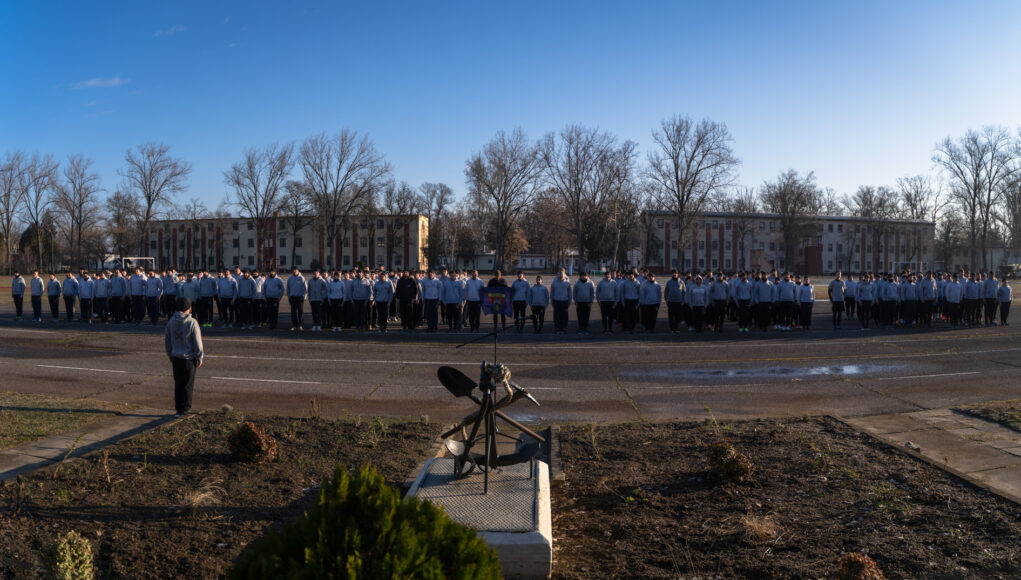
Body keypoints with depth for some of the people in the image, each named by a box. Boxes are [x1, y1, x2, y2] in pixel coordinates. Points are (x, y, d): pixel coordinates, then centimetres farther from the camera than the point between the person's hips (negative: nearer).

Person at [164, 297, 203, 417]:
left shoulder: (171, 321, 1)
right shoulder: (192, 322, -15)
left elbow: (166, 340, 10)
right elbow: (198, 342, -11)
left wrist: (170, 354, 22)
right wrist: (199, 358, -2)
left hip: (175, 357, 4)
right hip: (189, 358, -4)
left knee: (178, 384, 13)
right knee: (188, 384, 6)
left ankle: (178, 409, 16)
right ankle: (185, 408, 10)